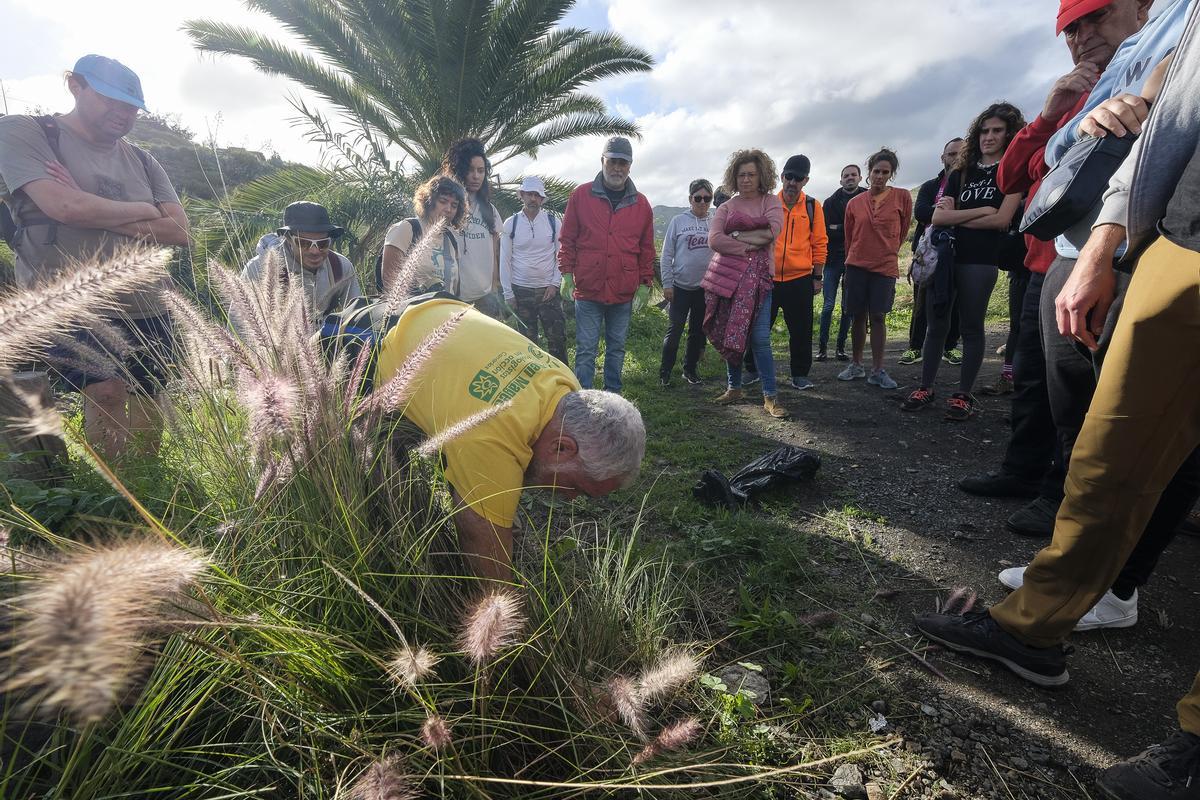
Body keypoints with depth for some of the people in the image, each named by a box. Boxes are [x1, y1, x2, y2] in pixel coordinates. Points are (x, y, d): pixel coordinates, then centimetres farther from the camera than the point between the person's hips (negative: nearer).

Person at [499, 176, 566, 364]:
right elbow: (505, 260, 2)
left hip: (548, 290, 0)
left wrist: (555, 283, -5)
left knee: (557, 337, -1)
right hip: (521, 291, 0)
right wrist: (508, 293, -1)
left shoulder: (553, 221, 1)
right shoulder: (511, 224, 1)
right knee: (527, 339, 7)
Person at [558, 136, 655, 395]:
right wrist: (566, 272, -2)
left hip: (624, 294, 3)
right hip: (588, 290, -2)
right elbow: (567, 239, 4)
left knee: (617, 347, 13)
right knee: (586, 350, 1)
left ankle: (614, 393, 26)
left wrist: (645, 282, 6)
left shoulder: (641, 203, 7)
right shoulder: (581, 195, 1)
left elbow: (646, 248, 10)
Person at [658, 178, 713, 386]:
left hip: (706, 288, 3)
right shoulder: (678, 221, 0)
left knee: (698, 331, 10)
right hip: (681, 286, -2)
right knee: (675, 330, -4)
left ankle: (690, 369, 24)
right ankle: (665, 371, 8)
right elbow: (667, 255, 0)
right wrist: (667, 284, -5)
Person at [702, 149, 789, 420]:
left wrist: (738, 236, -7)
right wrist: (749, 245, -10)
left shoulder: (771, 201, 11)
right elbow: (714, 240, -6)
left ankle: (770, 397, -1)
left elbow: (773, 229, -9)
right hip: (726, 274, 2)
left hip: (758, 276, -1)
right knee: (729, 334, 6)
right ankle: (734, 388, 21)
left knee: (760, 338, -8)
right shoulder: (726, 207, 11)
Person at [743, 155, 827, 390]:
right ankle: (751, 369, 22)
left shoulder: (813, 207, 3)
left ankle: (800, 374, 18)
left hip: (800, 280, 0)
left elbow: (819, 245, 4)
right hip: (767, 279, 1)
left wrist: (817, 277, 1)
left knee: (801, 331, 5)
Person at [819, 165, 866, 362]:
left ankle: (841, 347, 11)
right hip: (834, 259, -1)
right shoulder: (831, 202, 6)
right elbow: (825, 231, -1)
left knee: (848, 307, 4)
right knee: (828, 305, -4)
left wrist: (838, 229, -7)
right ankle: (822, 347, 1)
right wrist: (851, 230, -6)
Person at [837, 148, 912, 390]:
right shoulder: (855, 203, 3)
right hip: (857, 266, 1)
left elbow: (903, 230, 11)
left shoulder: (902, 197, -1)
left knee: (878, 317, -2)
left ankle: (878, 370, 3)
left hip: (885, 266, -1)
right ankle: (856, 365, 17)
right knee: (858, 316, 6)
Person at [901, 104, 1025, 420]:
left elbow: (1002, 219, -9)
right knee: (936, 324, 5)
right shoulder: (960, 172, 15)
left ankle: (964, 395, 7)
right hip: (945, 256, 4)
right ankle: (925, 388, 12)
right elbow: (938, 217, 3)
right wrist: (981, 210, -6)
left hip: (981, 261, -4)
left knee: (971, 328, 0)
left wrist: (955, 216, -2)